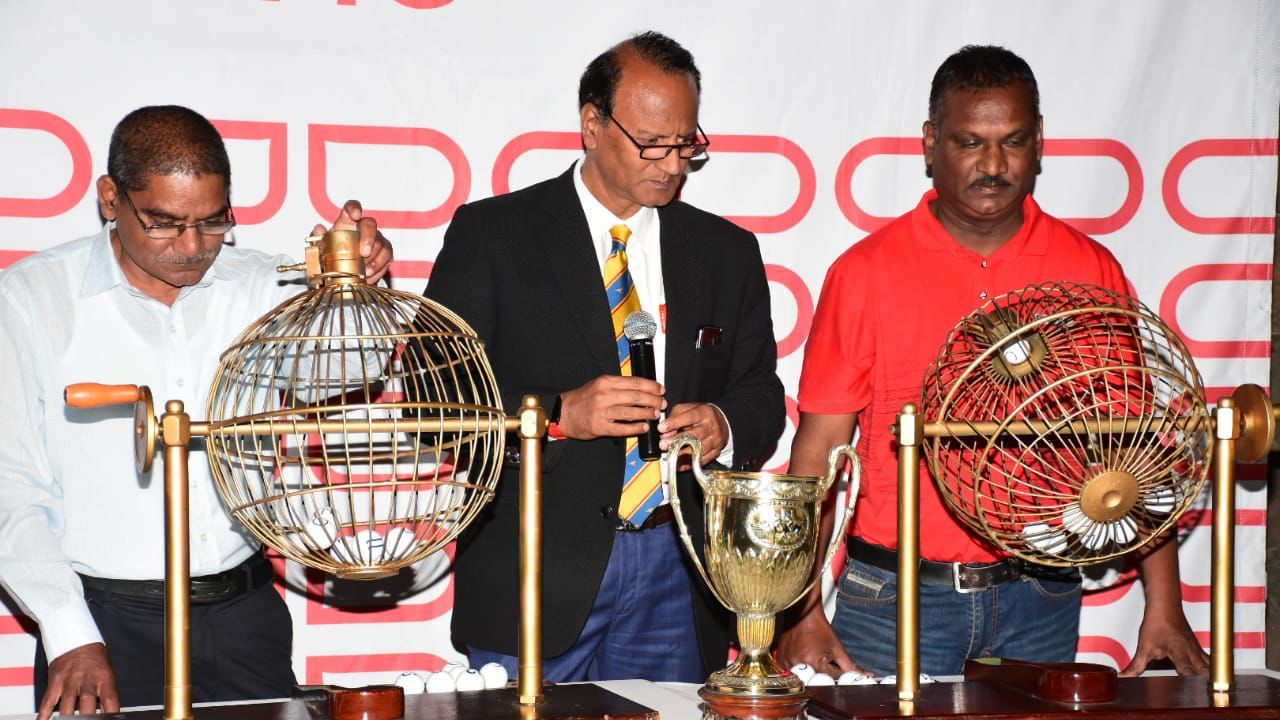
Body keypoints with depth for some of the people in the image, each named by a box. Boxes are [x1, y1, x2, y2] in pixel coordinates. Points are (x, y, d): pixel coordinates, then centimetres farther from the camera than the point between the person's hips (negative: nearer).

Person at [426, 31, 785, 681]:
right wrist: (559, 414, -20)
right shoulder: (490, 234, -1)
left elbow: (761, 394, 13)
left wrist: (725, 428, -11)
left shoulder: (727, 252, 10)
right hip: (535, 577, -3)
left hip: (678, 578, 3)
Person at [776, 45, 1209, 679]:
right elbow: (819, 450, -3)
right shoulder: (865, 272, -2)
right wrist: (803, 612, -10)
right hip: (897, 598, -2)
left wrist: (1163, 605, -1)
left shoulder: (1091, 272, 3)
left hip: (1041, 602, 2)